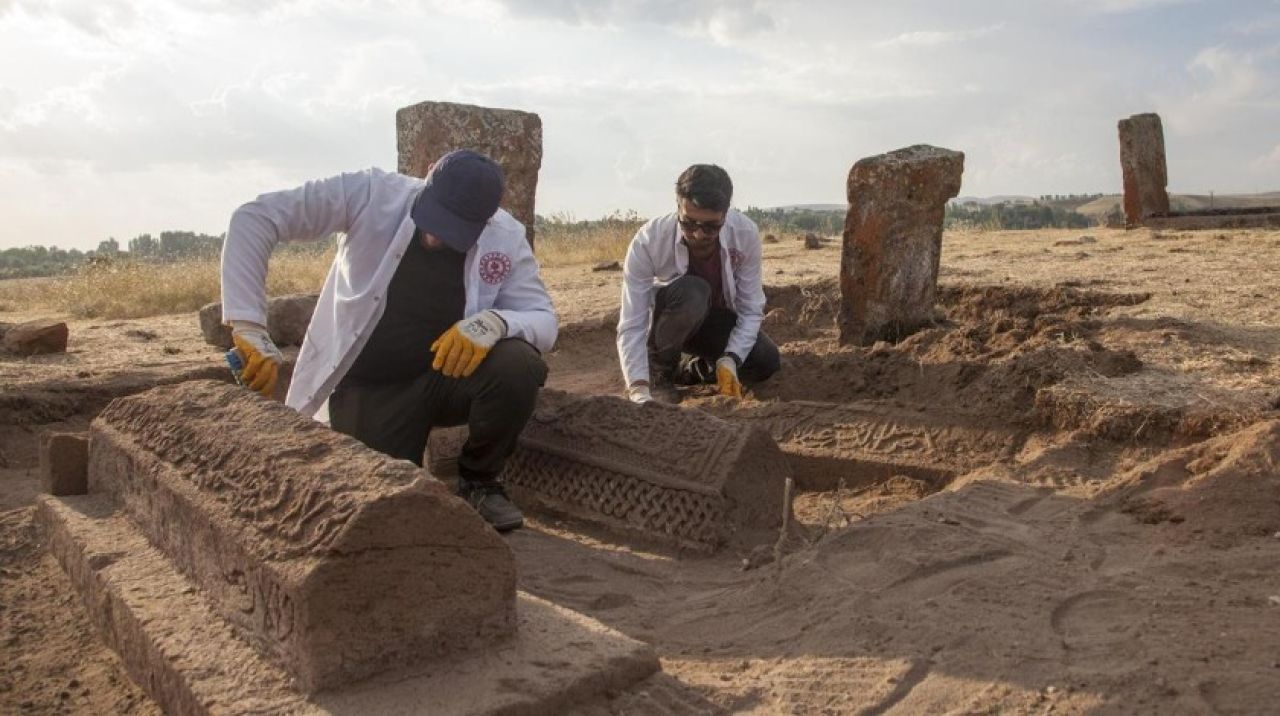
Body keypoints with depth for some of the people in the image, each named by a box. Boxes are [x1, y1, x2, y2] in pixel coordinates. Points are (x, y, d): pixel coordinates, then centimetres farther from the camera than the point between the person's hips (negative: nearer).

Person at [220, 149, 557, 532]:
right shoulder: (373, 195, -18)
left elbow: (544, 321, -10)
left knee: (518, 364, -29)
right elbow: (253, 218, -20)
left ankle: (479, 481, -1)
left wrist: (495, 322, -34)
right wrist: (248, 327, -29)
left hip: (449, 376, 2)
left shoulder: (506, 238, -12)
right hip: (371, 387, -1)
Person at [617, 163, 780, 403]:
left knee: (766, 362, -22)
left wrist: (729, 361, -35)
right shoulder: (648, 242, -32)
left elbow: (751, 310, -19)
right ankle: (657, 374, -12)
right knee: (691, 292, -36)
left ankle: (686, 370, 5)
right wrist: (640, 392, -46)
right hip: (666, 321, -3)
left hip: (719, 322, 3)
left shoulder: (745, 234, -26)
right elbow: (631, 327, -33)